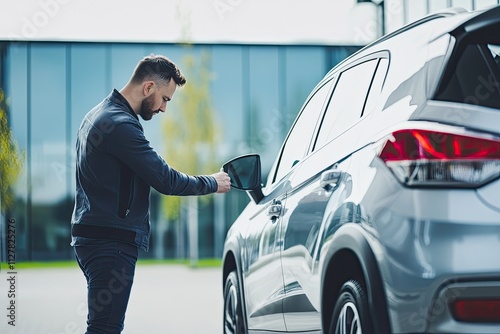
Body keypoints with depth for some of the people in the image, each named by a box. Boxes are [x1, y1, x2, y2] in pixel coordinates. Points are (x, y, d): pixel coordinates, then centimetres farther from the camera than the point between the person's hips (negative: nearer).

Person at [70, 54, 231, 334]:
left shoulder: (100, 114, 18)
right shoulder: (120, 124, -17)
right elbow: (166, 180, -18)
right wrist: (212, 183, -3)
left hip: (92, 236, 11)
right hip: (111, 242, -11)